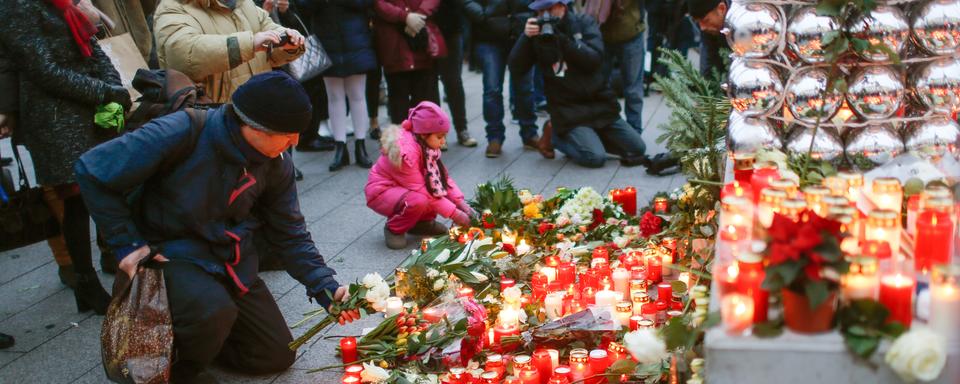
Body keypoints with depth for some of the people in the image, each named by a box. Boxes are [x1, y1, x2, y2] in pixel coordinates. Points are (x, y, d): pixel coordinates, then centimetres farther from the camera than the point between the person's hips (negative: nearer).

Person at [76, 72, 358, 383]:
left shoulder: (276, 165, -8)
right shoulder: (181, 133, -26)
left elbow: (290, 235, 2)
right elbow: (92, 171, -19)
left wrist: (326, 288, -10)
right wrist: (127, 243, -18)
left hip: (233, 263, 6)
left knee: (277, 356, 7)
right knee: (215, 311, -36)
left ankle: (193, 337, 28)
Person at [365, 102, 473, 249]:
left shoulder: (426, 145, -7)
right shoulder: (406, 151, -32)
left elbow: (443, 176, -3)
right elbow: (421, 190, -30)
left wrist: (462, 204, -15)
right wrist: (454, 213, -26)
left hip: (401, 187, 8)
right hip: (381, 192, -8)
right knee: (419, 201, -35)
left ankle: (422, 222, 6)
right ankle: (394, 229, -8)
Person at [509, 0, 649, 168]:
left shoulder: (584, 22, -2)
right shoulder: (538, 31, -2)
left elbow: (595, 59, -15)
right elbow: (516, 68, -10)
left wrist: (564, 38, -26)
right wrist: (526, 37, -25)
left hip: (601, 104, 3)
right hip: (568, 110, -3)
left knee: (638, 149, 3)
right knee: (595, 157, -21)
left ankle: (583, 137, 17)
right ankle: (556, 135, 4)